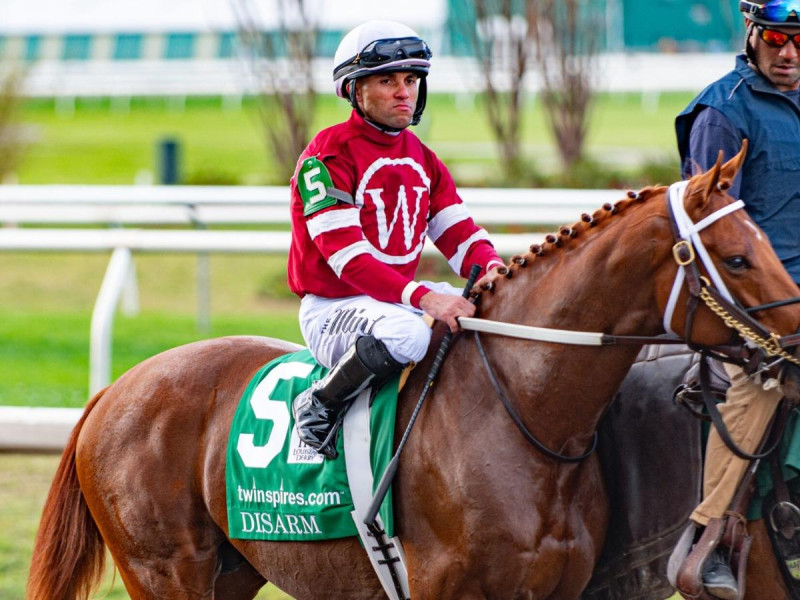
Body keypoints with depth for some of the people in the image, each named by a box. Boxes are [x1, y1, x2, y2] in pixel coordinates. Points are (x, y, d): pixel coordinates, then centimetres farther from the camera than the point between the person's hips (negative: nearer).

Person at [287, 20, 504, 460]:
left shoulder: (421, 159, 13)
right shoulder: (328, 155, -13)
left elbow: (458, 234, 7)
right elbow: (346, 255, -22)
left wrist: (493, 269, -18)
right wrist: (423, 298, -35)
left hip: (403, 299, 8)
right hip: (332, 308, -8)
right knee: (406, 334, -40)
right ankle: (320, 406, -18)